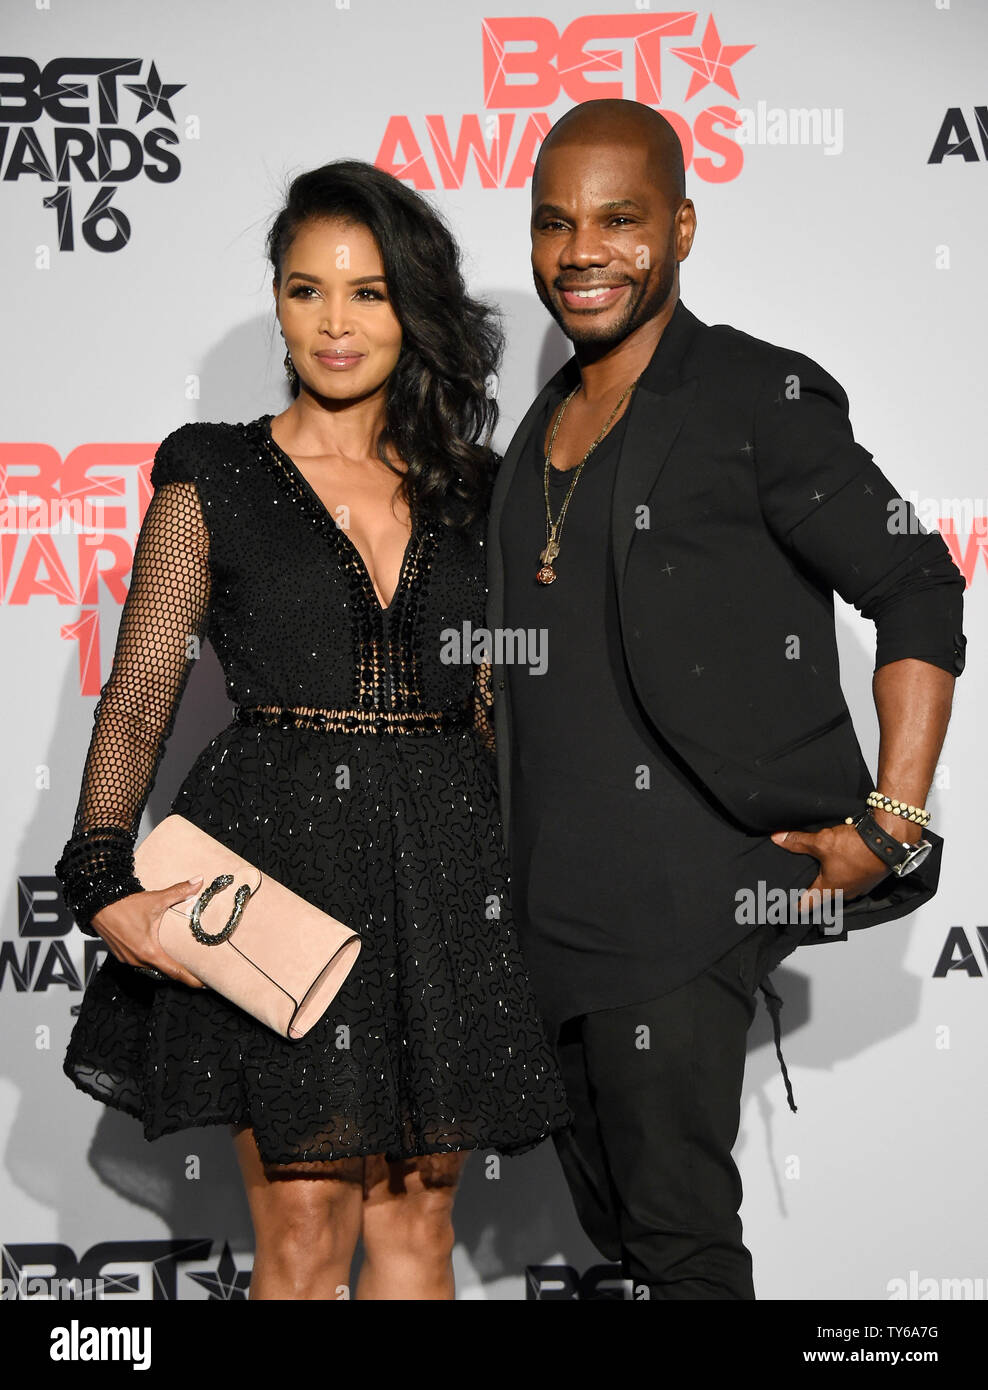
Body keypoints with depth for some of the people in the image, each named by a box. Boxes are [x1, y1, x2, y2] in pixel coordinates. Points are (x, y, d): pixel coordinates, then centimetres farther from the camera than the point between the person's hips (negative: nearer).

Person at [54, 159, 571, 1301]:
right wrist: (105, 879, -15)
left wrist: (518, 866, 5)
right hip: (281, 852, -3)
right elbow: (138, 697, -1)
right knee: (304, 1228, -2)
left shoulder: (465, 487, 11)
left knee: (416, 1214, 8)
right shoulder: (212, 478, 2)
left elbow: (491, 701, 14)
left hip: (443, 862, 3)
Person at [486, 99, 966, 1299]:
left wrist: (890, 826, -17)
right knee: (607, 1211, 15)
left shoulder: (757, 400, -8)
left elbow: (919, 596, -10)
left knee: (677, 1230, -5)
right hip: (554, 892, 8)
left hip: (680, 895, -8)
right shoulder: (543, 429, 15)